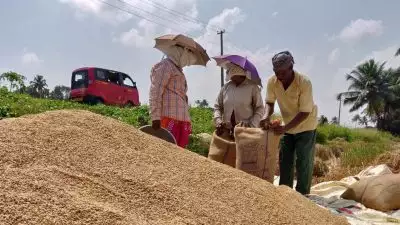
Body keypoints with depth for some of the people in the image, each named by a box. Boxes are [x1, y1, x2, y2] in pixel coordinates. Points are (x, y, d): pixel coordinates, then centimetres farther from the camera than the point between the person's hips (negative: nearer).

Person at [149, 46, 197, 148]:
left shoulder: (178, 69, 28)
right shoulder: (165, 65, 1)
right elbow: (155, 91, -11)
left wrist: (187, 121, 21)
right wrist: (155, 117, -20)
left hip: (182, 118, 9)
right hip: (169, 117, -9)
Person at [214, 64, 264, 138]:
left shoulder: (252, 87, -4)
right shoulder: (226, 87, 6)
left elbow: (260, 108, -1)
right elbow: (217, 106, 12)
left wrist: (251, 125, -12)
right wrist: (218, 120, -4)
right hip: (227, 132, 3)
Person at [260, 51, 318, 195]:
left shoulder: (304, 83, -30)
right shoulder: (272, 82, -17)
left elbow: (304, 113, -28)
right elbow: (269, 102, -5)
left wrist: (284, 128, -37)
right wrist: (266, 116, -27)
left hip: (305, 127, -5)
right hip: (287, 127, 5)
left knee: (303, 164, -2)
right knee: (284, 162, 10)